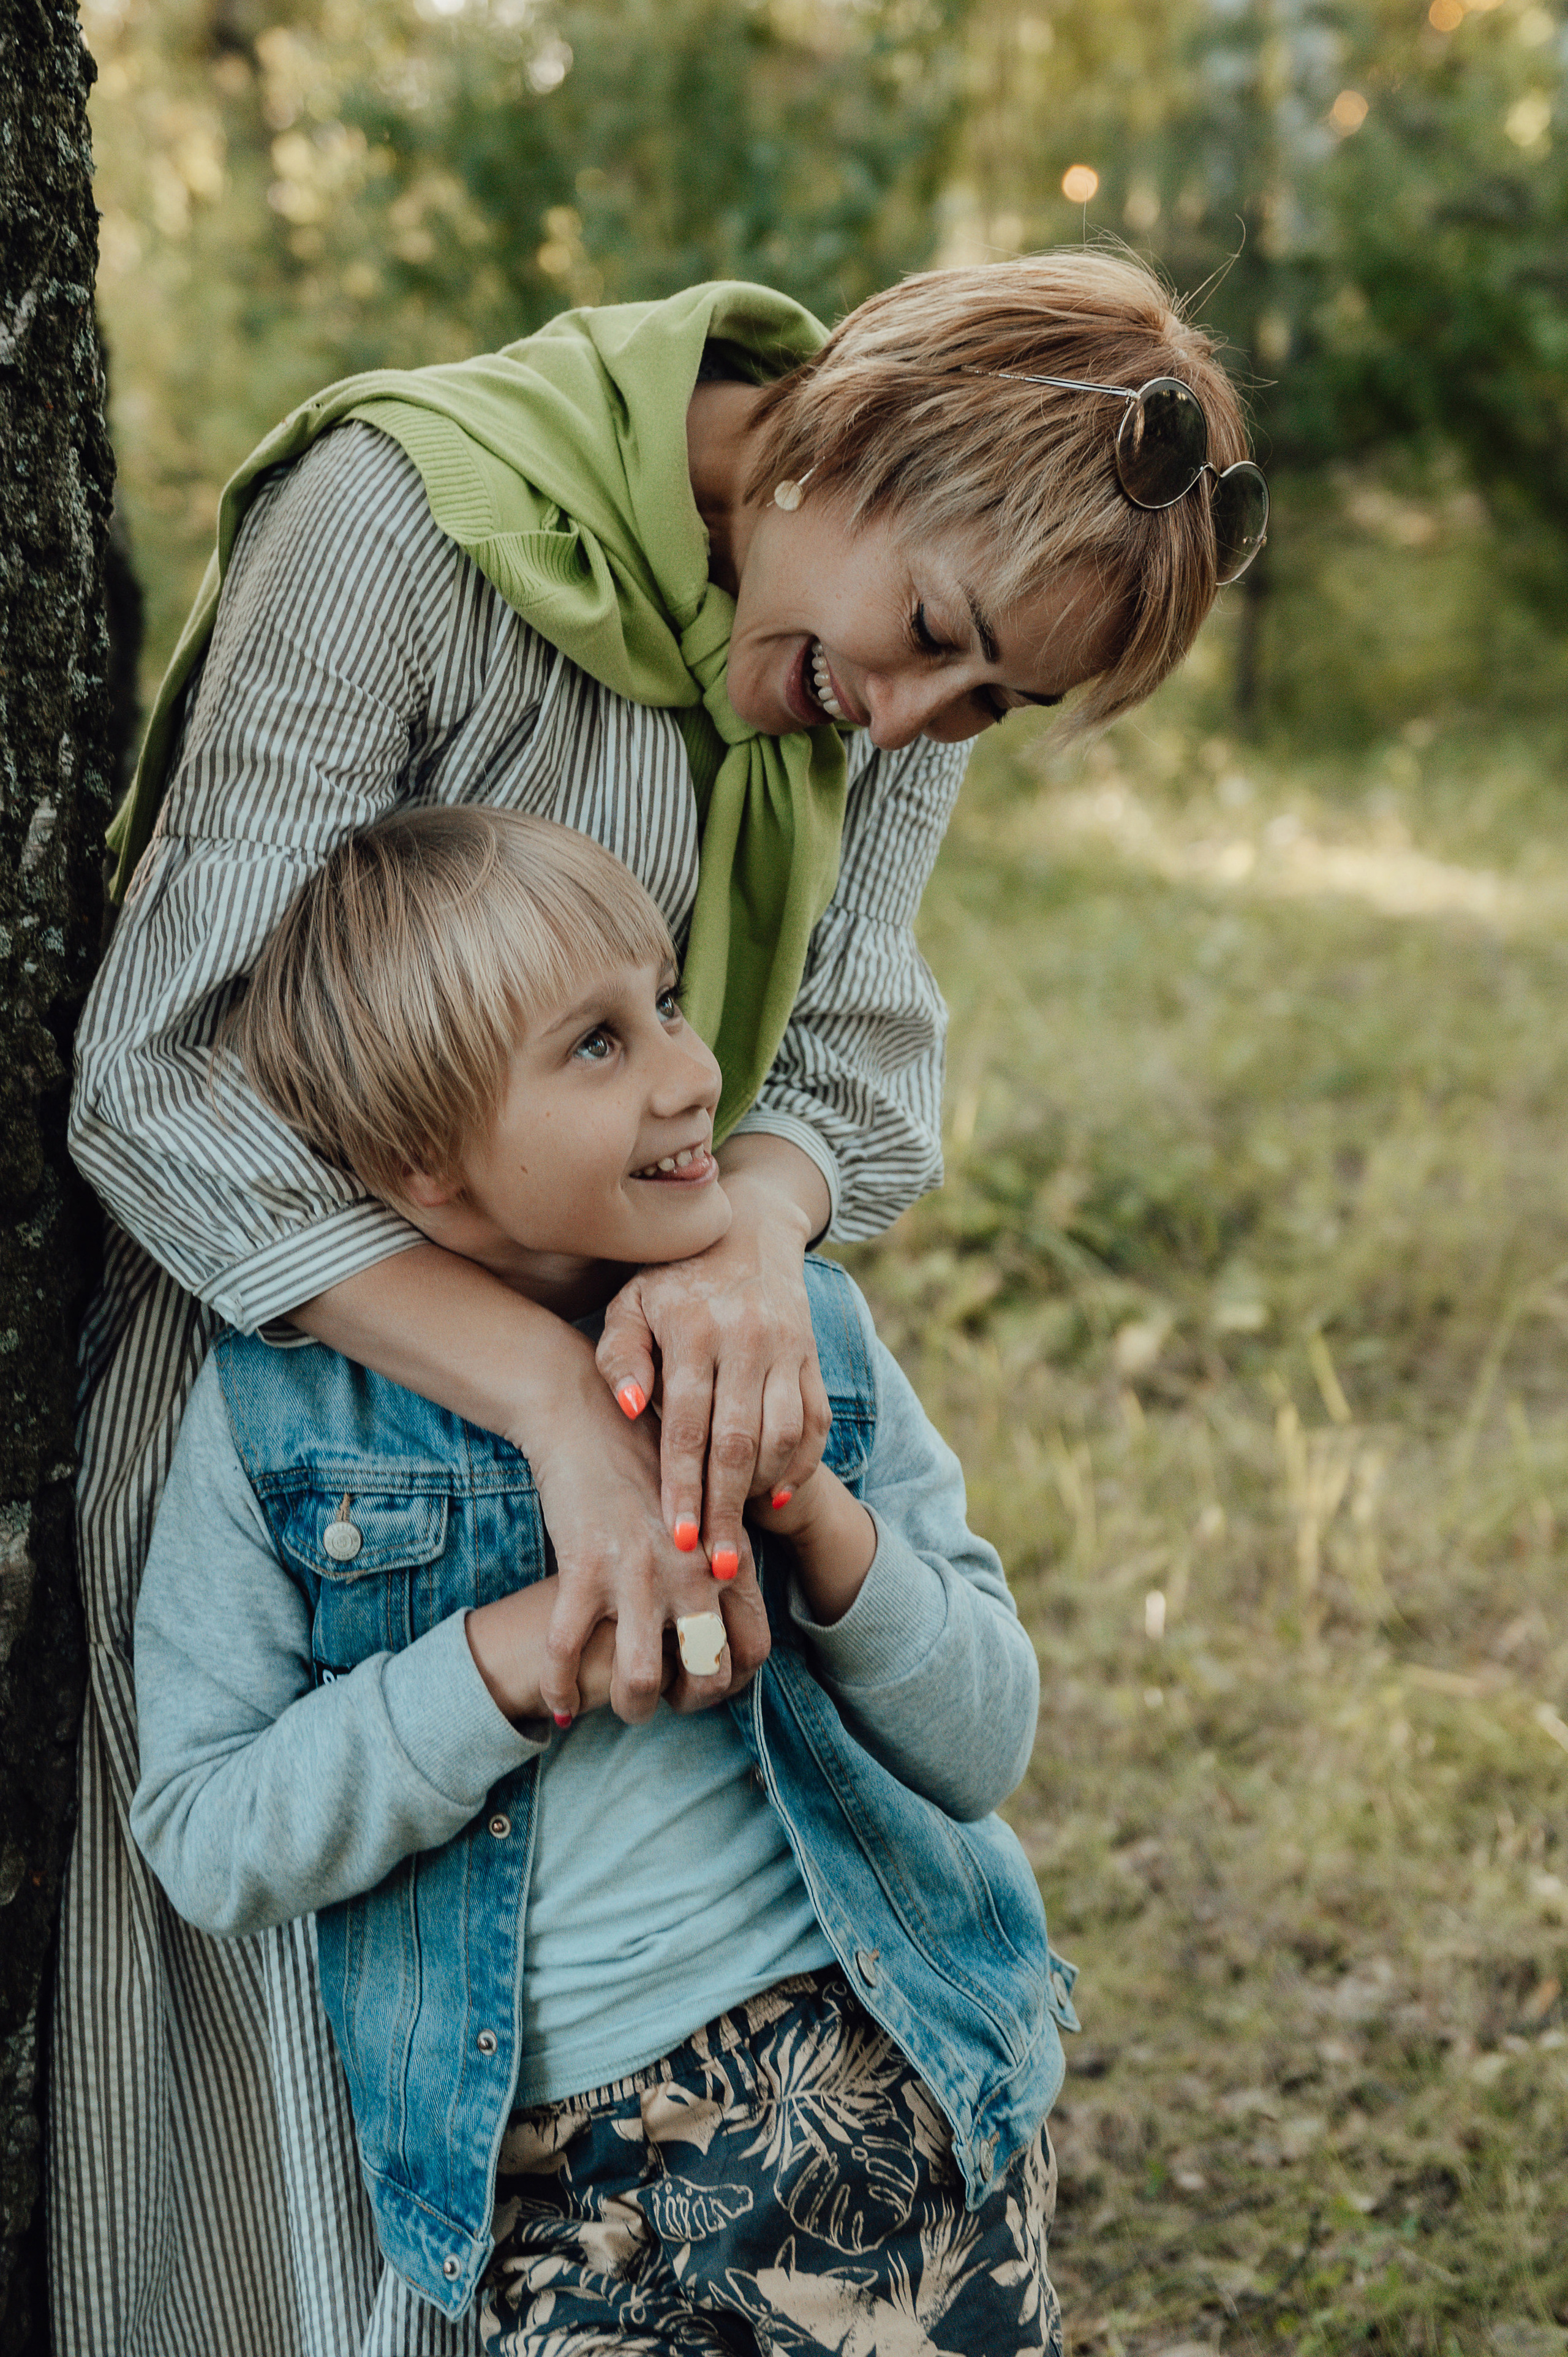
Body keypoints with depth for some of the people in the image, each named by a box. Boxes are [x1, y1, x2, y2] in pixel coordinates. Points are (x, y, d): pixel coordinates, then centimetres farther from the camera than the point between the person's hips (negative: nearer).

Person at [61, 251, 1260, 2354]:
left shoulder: (898, 689, -4)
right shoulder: (407, 521, -25)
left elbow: (858, 1060, -7)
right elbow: (160, 1078, -27)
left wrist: (752, 1232, -31)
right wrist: (557, 1393, -37)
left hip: (641, 1383, 5)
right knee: (303, 2102, 5)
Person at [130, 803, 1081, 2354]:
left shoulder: (803, 1329, 0)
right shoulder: (277, 1411, -6)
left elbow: (987, 1746, 1)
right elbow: (203, 1845, -7)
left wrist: (823, 1527, -16)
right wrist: (510, 1662, -18)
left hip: (896, 2098, 1)